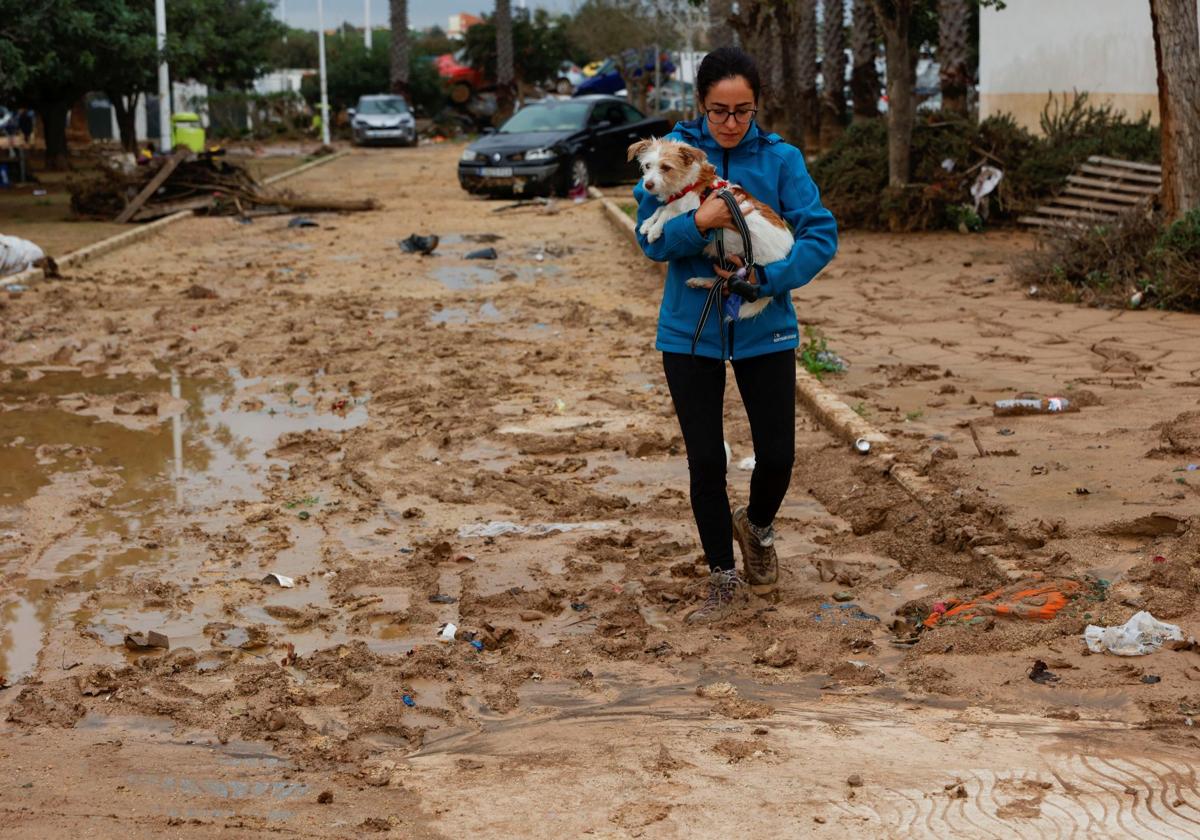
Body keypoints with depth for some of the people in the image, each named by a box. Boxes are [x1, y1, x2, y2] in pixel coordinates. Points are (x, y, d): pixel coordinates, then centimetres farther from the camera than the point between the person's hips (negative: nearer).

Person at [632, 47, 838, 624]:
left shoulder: (780, 159, -5)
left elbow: (821, 234, -11)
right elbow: (652, 240, -8)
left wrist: (768, 278, -24)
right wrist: (699, 223, -27)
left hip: (764, 330, 0)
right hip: (691, 331, 0)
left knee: (776, 453, 1)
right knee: (706, 461, 3)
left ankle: (758, 527, 36)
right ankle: (724, 578, 22)